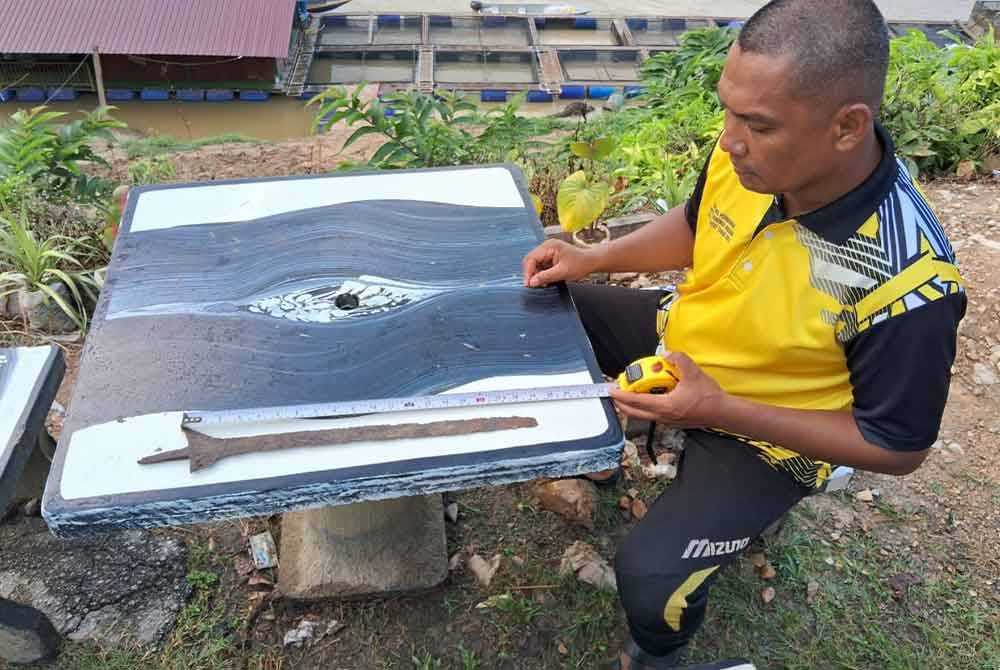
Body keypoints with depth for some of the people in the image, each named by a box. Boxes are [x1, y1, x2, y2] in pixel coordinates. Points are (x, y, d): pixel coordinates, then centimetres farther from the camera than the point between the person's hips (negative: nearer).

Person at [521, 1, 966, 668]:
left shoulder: (907, 283, -34)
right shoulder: (748, 156, -19)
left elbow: (898, 447, -21)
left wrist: (722, 409, -28)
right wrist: (594, 258, -10)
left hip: (765, 434, -5)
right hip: (678, 337, 6)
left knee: (648, 575, -21)